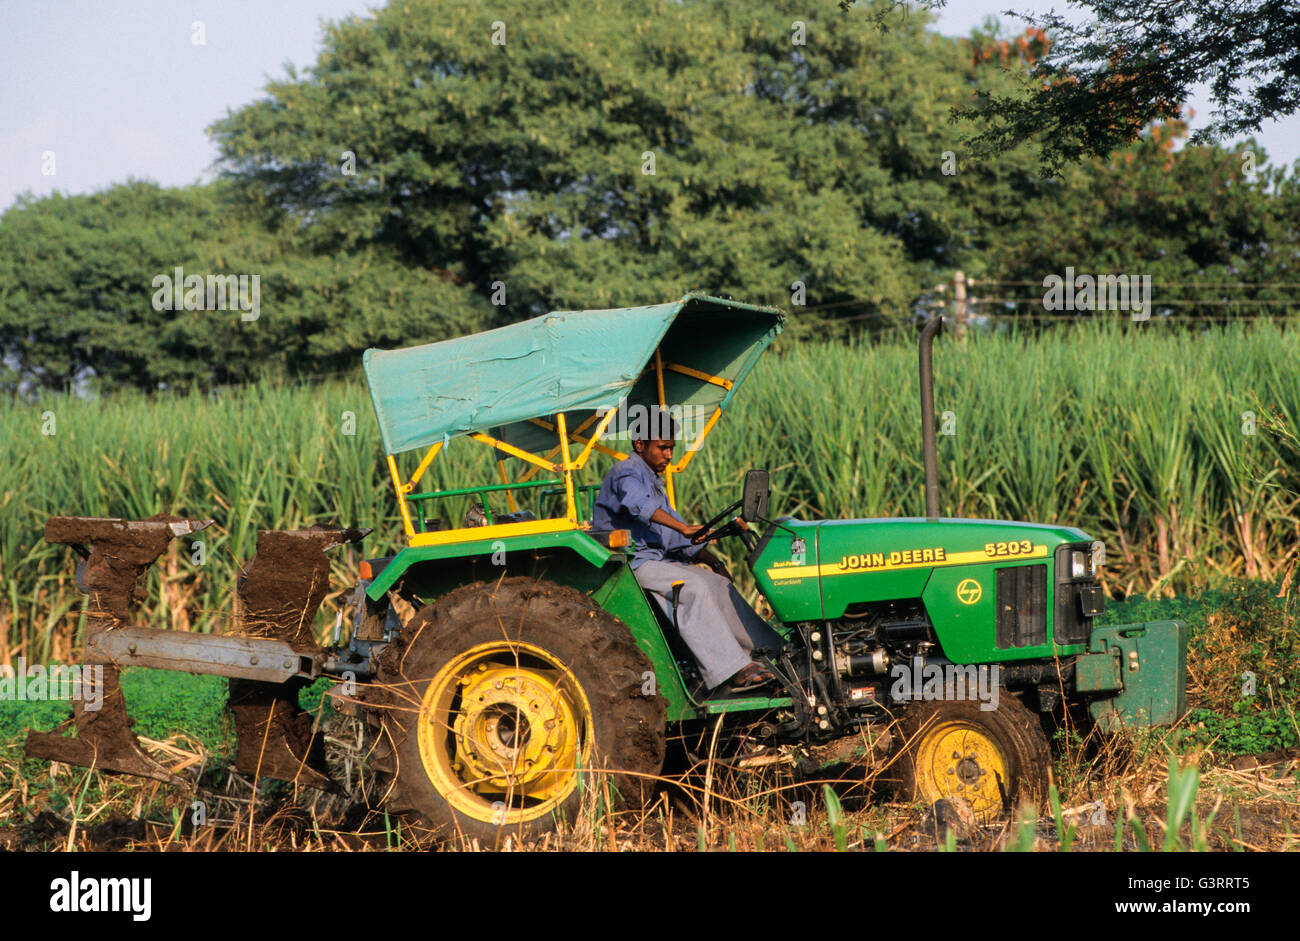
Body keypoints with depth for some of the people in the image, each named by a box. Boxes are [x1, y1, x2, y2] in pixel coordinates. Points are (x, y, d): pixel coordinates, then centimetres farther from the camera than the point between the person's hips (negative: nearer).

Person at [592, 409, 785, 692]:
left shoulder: (652, 480, 25)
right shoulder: (626, 473, -7)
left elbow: (674, 536, 26)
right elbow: (640, 504, -31)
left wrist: (709, 558, 12)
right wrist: (682, 528, -43)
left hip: (658, 560, 9)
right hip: (631, 563, -9)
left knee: (717, 584, -7)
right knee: (693, 586, -27)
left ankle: (773, 652, -10)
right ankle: (734, 671, -32)